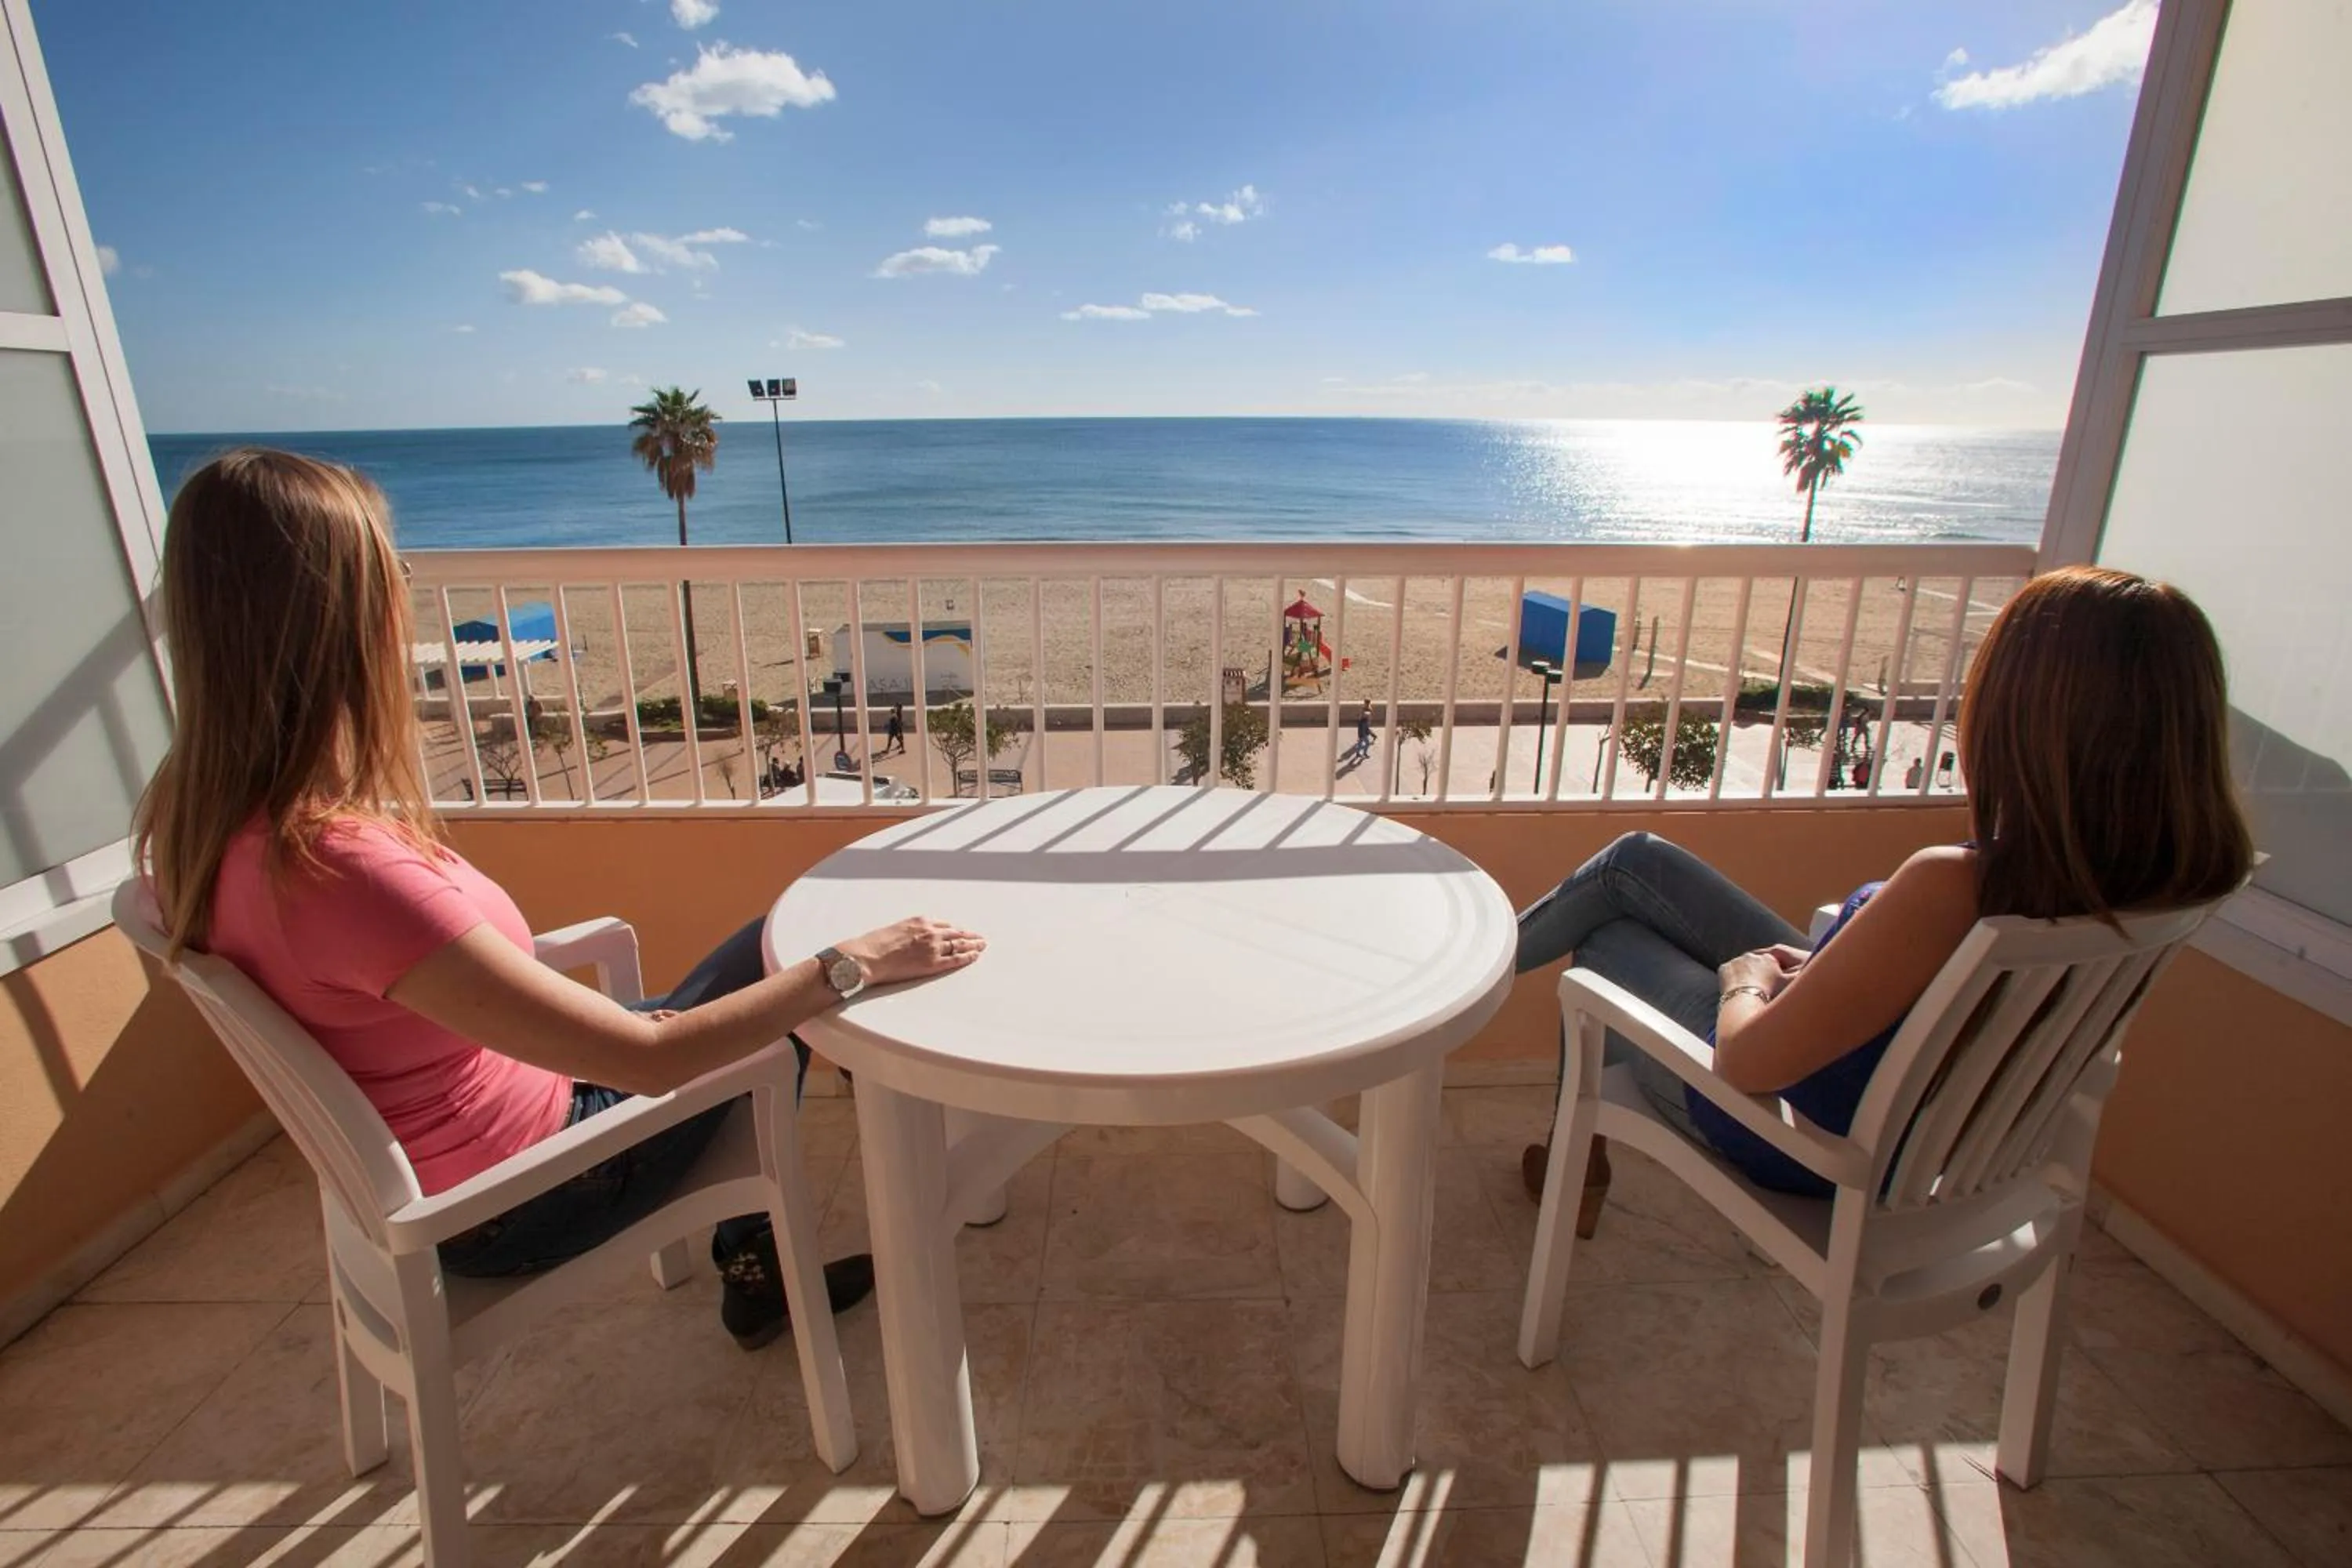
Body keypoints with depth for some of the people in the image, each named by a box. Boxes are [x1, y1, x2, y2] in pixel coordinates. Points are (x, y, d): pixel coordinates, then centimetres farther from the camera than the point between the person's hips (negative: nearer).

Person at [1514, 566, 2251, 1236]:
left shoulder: (1952, 887, -41)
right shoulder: (2164, 873, -16)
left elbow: (1749, 1062, -32)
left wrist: (1747, 977, -11)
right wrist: (1819, 969, 0)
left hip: (1812, 1139, -7)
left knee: (1599, 944, 19)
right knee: (1637, 860, 14)